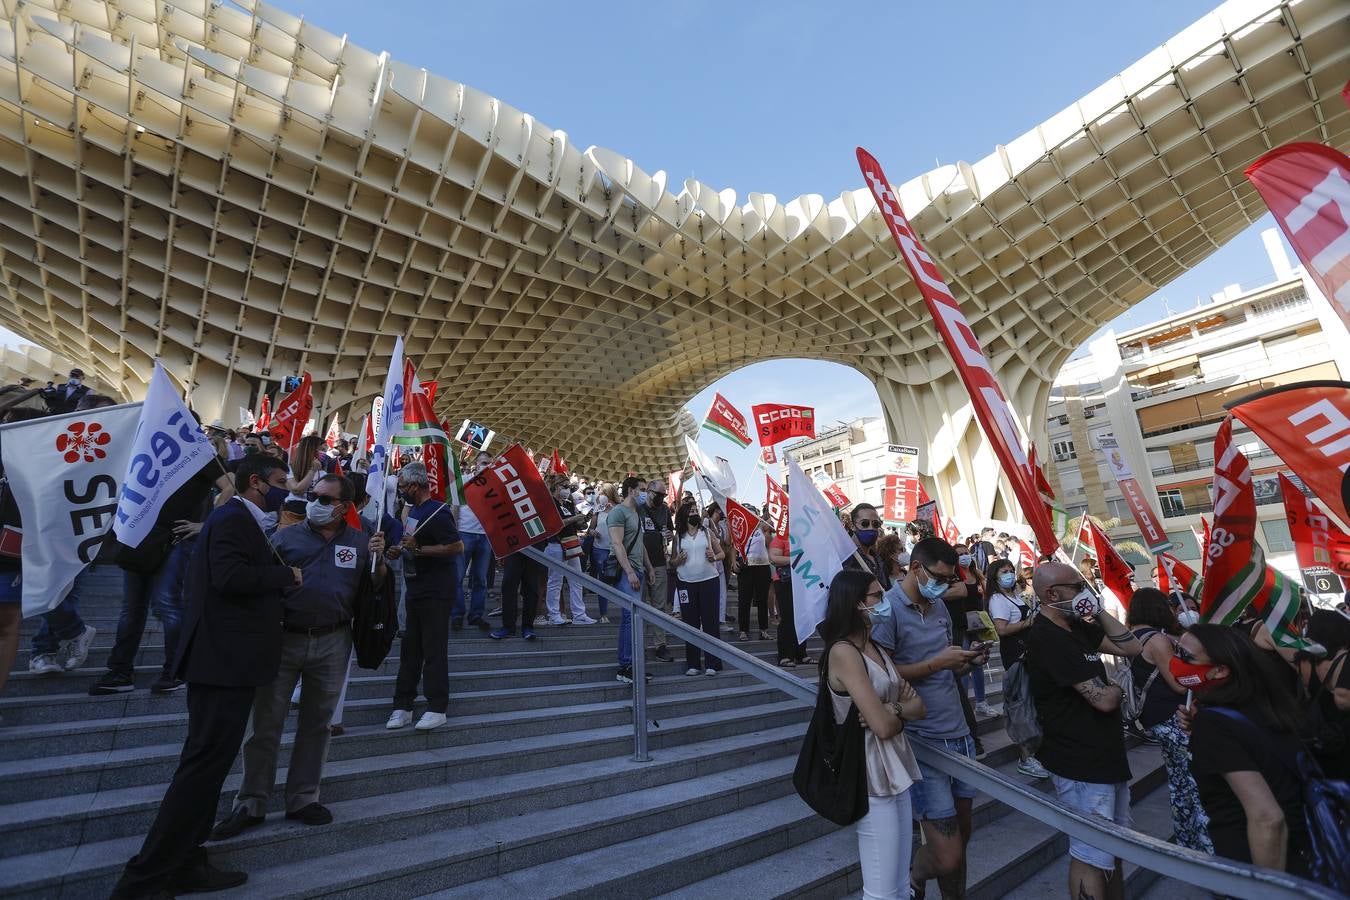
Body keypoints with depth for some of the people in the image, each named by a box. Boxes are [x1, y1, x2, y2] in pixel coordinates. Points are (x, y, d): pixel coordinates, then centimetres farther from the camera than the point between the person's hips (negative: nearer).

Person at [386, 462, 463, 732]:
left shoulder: (437, 512, -17)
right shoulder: (413, 509, 12)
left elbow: (457, 547, -24)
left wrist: (419, 549, -23)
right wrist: (401, 549, 10)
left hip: (435, 591, -9)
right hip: (415, 588, 9)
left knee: (433, 650, -1)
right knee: (410, 649, 13)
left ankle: (437, 708, 10)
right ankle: (403, 705, 23)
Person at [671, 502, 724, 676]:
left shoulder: (707, 532, 7)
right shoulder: (678, 536, 7)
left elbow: (721, 553, 10)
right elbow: (672, 560, 13)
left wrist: (714, 557, -10)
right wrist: (678, 560, -9)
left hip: (709, 581, 0)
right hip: (686, 583, 1)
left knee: (710, 622, 0)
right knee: (690, 622, 5)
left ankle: (712, 663, 7)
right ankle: (692, 664, 15)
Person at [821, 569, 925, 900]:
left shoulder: (874, 647, 9)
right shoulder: (843, 652, -19)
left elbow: (919, 707, 7)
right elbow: (883, 726, -21)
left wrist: (893, 709, -14)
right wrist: (903, 710, 0)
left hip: (896, 767, 8)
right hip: (873, 774, -8)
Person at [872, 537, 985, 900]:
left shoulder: (939, 606, 11)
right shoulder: (887, 608, -15)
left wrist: (967, 661, -1)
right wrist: (935, 663, -20)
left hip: (959, 734, 8)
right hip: (923, 742, -8)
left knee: (962, 832, 17)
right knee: (948, 857, -4)